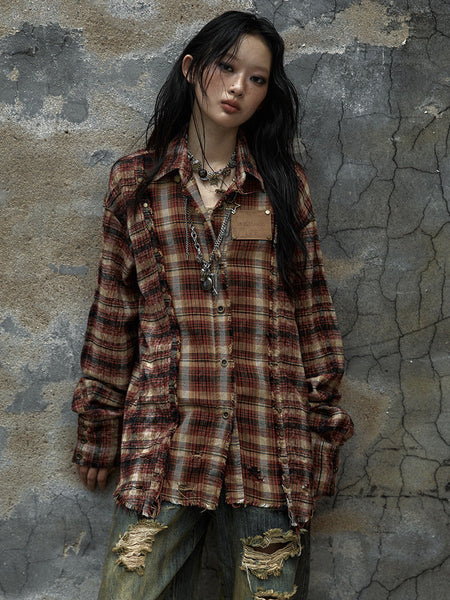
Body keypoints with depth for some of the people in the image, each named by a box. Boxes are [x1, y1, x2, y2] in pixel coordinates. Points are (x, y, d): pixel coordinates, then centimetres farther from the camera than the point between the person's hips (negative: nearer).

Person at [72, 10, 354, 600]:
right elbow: (113, 309, 11)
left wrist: (324, 427, 5)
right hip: (162, 438, 0)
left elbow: (311, 306, 10)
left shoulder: (285, 183, 10)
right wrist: (98, 429, 9)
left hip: (270, 441, 1)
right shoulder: (134, 180, 10)